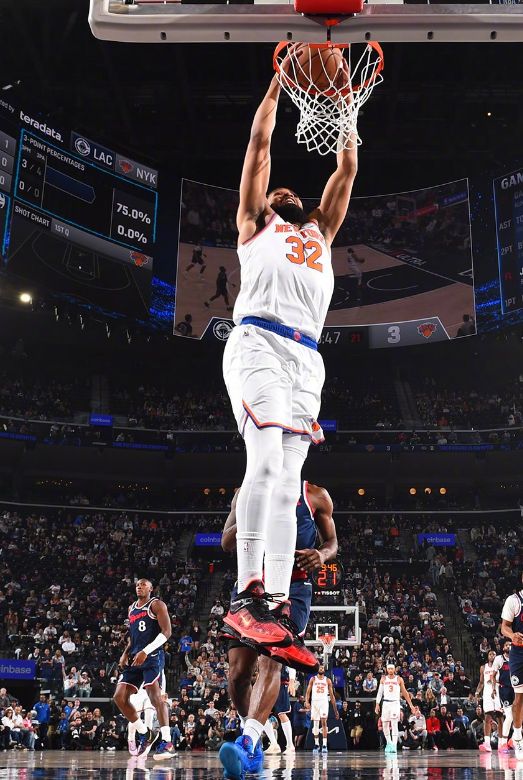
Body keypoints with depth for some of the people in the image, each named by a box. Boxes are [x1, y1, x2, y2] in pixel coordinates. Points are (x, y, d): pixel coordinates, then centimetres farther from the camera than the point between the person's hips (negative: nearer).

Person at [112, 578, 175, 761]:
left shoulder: (156, 605, -2)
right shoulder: (131, 608, 21)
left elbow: (166, 632, -12)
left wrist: (146, 651, -20)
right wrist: (125, 653, 10)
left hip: (152, 656, -8)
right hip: (134, 658, 8)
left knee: (155, 696, -19)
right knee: (119, 697, 1)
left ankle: (167, 742, -20)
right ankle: (144, 733, 14)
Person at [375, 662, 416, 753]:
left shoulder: (399, 679, 1)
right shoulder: (383, 679, 6)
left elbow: (405, 693, 6)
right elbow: (380, 692, 7)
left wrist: (411, 705, 5)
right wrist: (377, 704, -1)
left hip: (395, 703, -3)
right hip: (386, 703, 3)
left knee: (394, 724, -13)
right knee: (385, 725, 7)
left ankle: (394, 745, -17)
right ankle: (389, 743, 26)